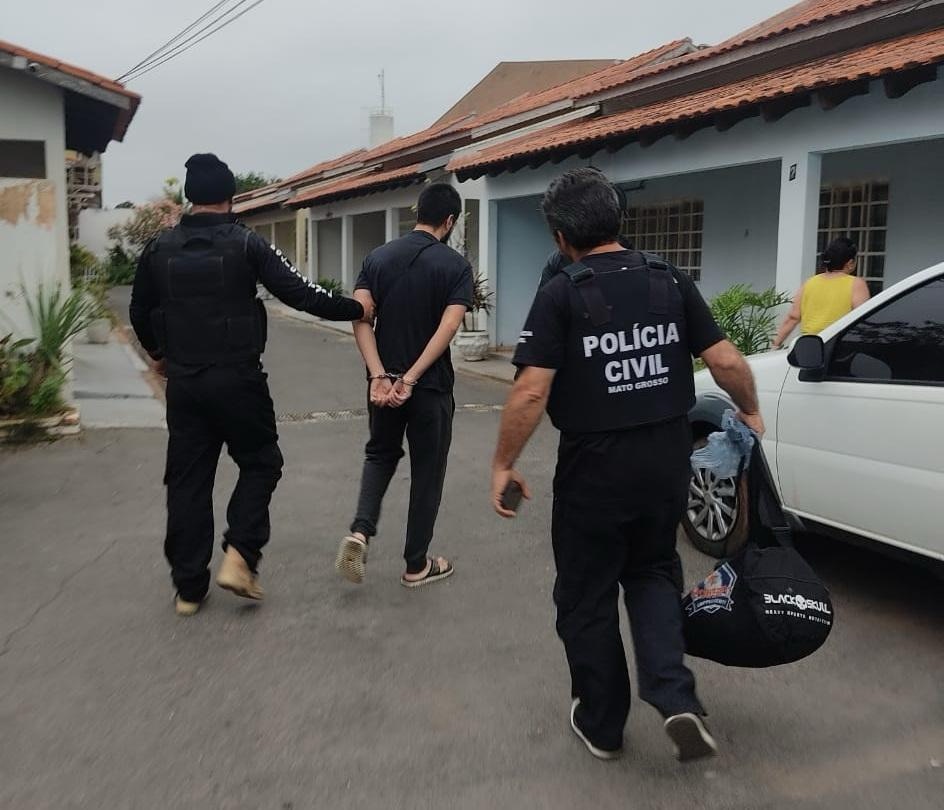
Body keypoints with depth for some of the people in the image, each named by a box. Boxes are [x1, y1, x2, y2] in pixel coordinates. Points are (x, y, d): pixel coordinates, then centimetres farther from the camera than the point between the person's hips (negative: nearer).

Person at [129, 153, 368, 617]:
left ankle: (188, 587, 14)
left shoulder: (160, 249, 5)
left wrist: (157, 354, 33)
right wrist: (355, 310, 2)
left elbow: (140, 312, 15)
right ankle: (239, 556, -2)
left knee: (188, 478, 10)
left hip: (183, 382, 4)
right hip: (236, 379, -4)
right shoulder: (246, 245, -8)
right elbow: (299, 294, -11)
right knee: (260, 463, 13)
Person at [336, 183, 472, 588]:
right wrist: (411, 379, -19)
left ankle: (360, 531, 2)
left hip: (384, 382, 4)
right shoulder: (456, 265, -7)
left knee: (381, 455, 24)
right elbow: (448, 328, -20)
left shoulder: (378, 258, 3)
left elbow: (359, 316, -8)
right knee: (427, 472, 11)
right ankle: (416, 565, 19)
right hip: (431, 386, -3)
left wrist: (380, 376, -13)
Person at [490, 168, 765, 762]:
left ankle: (602, 723, 28)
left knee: (587, 597, 14)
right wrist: (751, 413, 18)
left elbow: (531, 393, -17)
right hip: (668, 460, 4)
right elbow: (727, 361, 0)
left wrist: (503, 464, -6)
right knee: (653, 573, 24)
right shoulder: (672, 283, 1)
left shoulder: (561, 296, -11)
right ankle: (675, 695, 7)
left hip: (596, 465, -4)